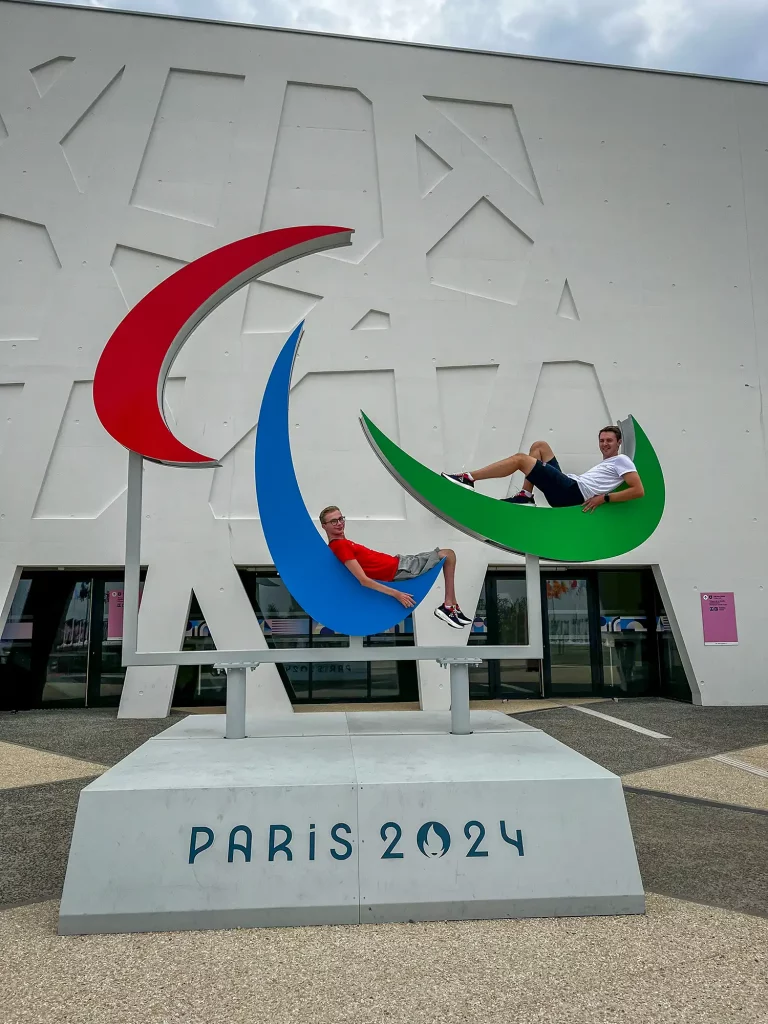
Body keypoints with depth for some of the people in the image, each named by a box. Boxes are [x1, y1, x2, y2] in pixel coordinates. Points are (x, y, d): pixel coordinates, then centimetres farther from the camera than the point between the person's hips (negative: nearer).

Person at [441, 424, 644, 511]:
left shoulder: (622, 461, 4)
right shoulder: (605, 464, 31)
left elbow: (638, 491, -11)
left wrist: (604, 498, -16)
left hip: (572, 491, -10)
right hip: (568, 487, 10)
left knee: (520, 458, -15)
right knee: (539, 446, 19)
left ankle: (468, 478, -19)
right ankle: (526, 496, 3)